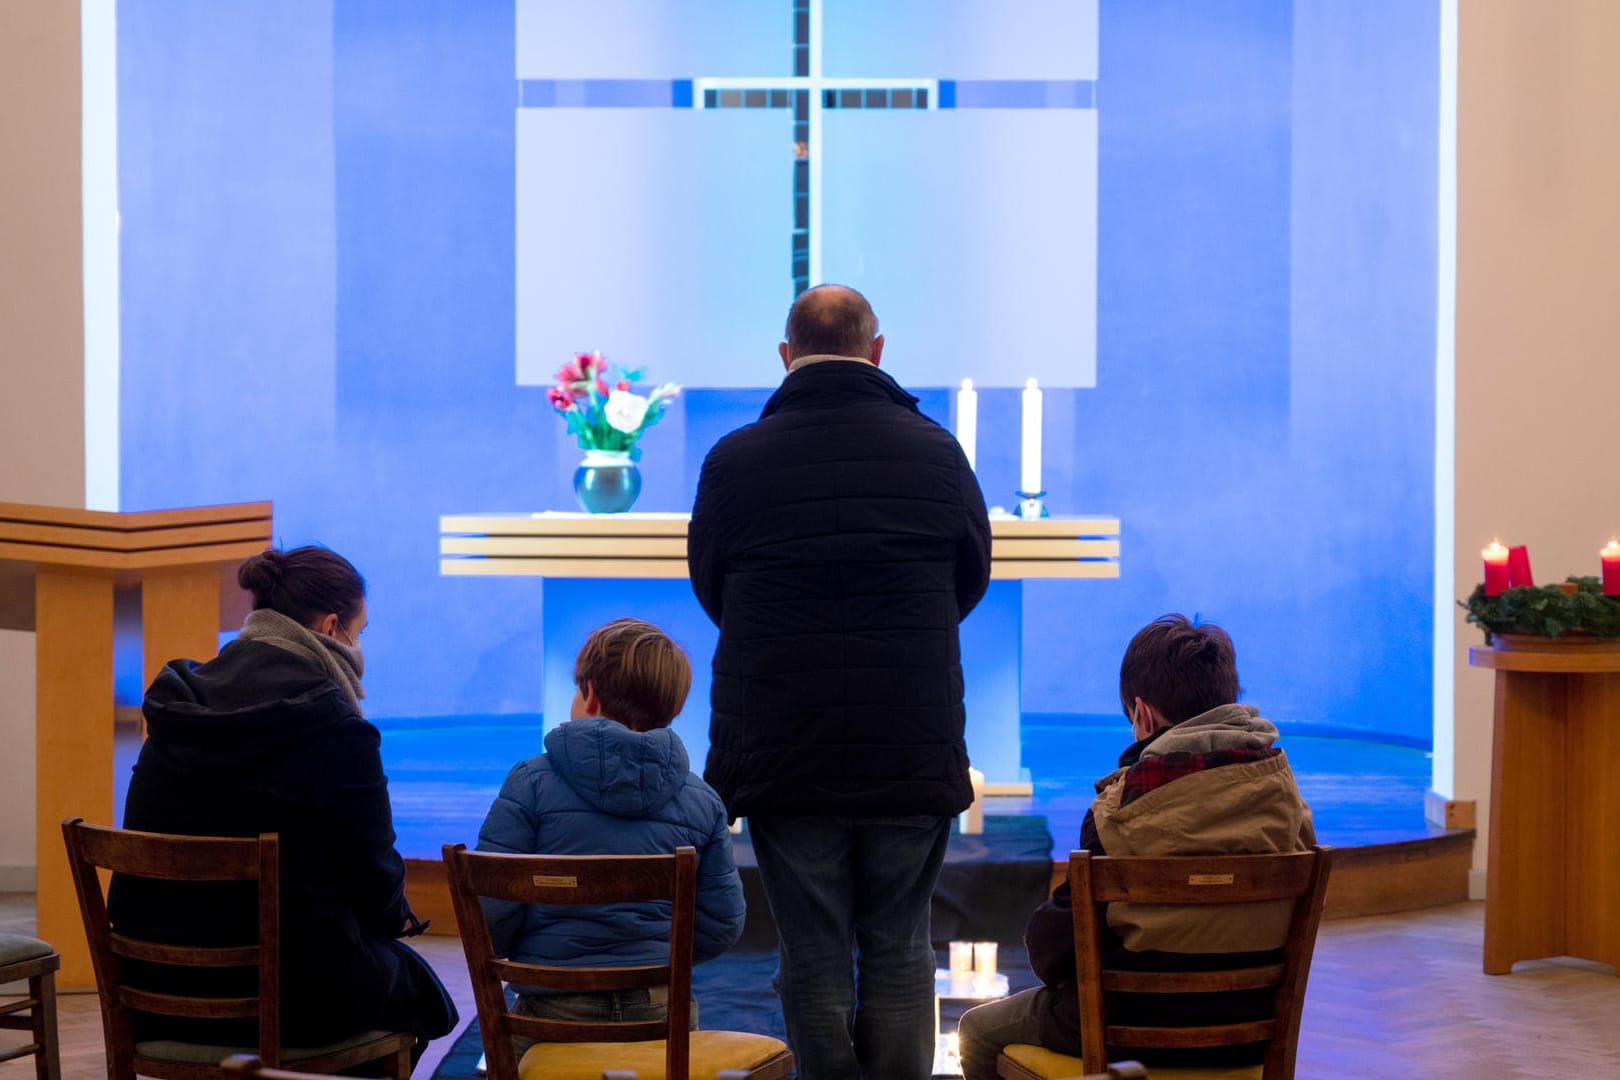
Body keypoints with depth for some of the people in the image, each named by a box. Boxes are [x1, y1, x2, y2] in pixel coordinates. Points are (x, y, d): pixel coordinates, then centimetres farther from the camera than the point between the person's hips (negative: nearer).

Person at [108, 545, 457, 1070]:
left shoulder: (173, 707, 3)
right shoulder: (334, 727, -17)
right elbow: (370, 859, -9)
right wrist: (395, 915, 15)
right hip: (290, 992, -7)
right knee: (414, 986, 26)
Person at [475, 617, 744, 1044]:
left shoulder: (531, 784, -6)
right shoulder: (702, 800, 3)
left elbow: (490, 909, -10)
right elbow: (723, 922, 4)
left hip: (555, 1010, -2)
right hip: (661, 1009, 3)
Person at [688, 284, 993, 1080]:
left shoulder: (733, 461, -5)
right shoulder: (935, 450, -3)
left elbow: (710, 589, 9)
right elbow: (971, 577, 11)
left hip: (783, 756, -1)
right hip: (915, 750, 1)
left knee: (812, 954, 7)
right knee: (899, 951, 11)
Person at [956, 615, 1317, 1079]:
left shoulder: (1124, 802, -17)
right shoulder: (1282, 788, -4)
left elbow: (1057, 940, -14)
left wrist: (1055, 966, 9)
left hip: (1146, 1027, -6)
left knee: (979, 1031, 22)